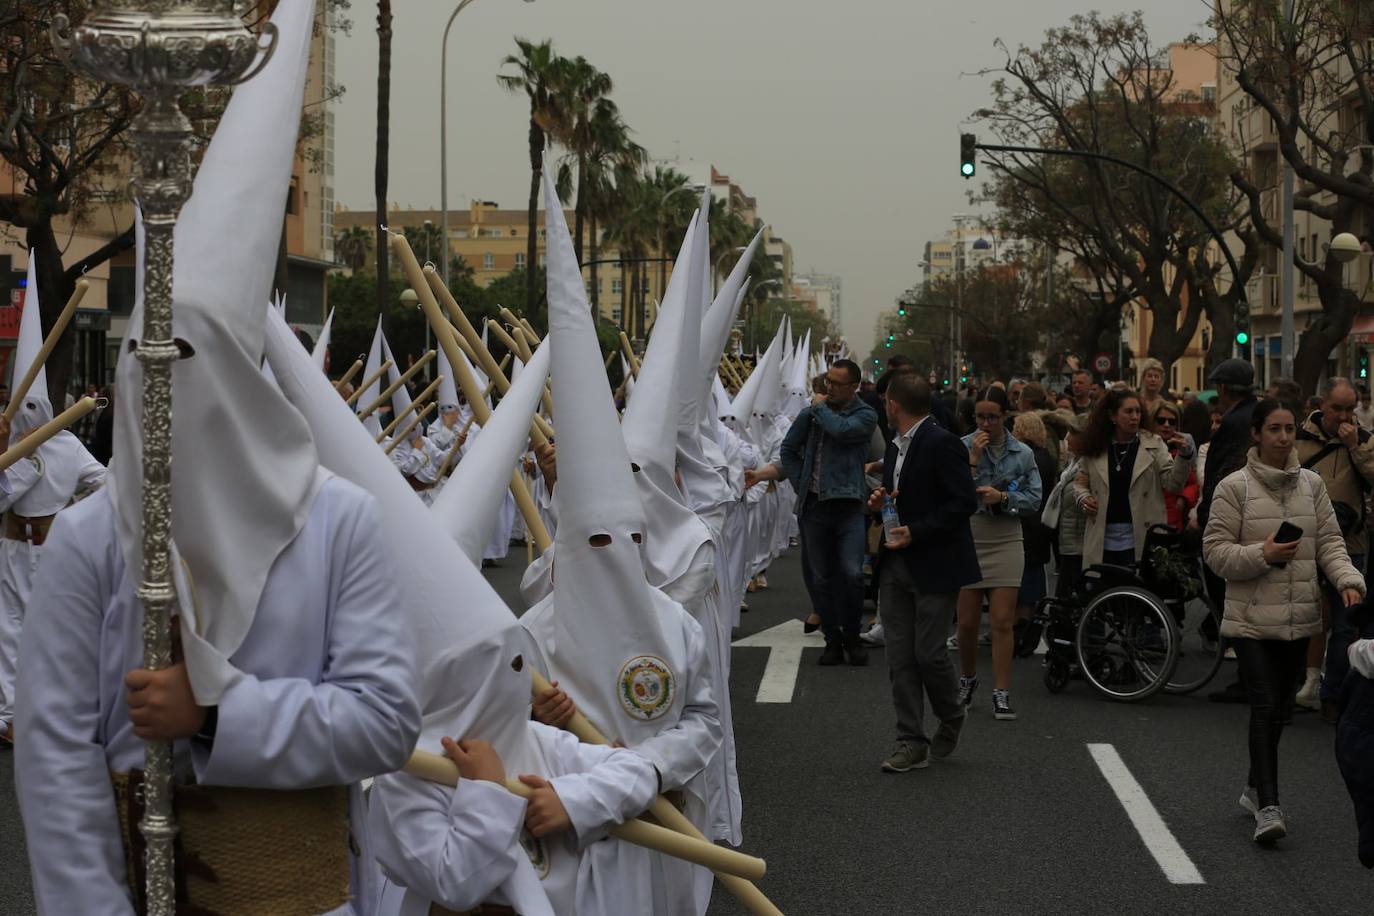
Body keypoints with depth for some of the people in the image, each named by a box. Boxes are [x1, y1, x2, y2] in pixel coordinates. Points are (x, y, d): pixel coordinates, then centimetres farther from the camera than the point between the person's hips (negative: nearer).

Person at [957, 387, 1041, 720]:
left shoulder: (1023, 453, 4)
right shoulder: (961, 447, -2)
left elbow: (1034, 500, 3)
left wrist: (1003, 497, -12)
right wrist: (973, 459, -16)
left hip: (1006, 542, 1)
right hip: (967, 539, 0)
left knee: (1002, 621, -5)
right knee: (967, 621, 5)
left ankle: (1001, 693, -2)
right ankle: (967, 678, 30)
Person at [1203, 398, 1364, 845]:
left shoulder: (1311, 483, 8)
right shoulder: (1234, 486, -5)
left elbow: (1329, 541, 7)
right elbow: (1215, 550, -6)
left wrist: (1348, 578, -11)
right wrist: (1263, 555, -19)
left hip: (1299, 616, 5)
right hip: (1252, 617, -5)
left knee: (1280, 707, 15)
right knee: (1265, 706, -13)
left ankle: (1255, 788, 32)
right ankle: (1268, 807, -14)